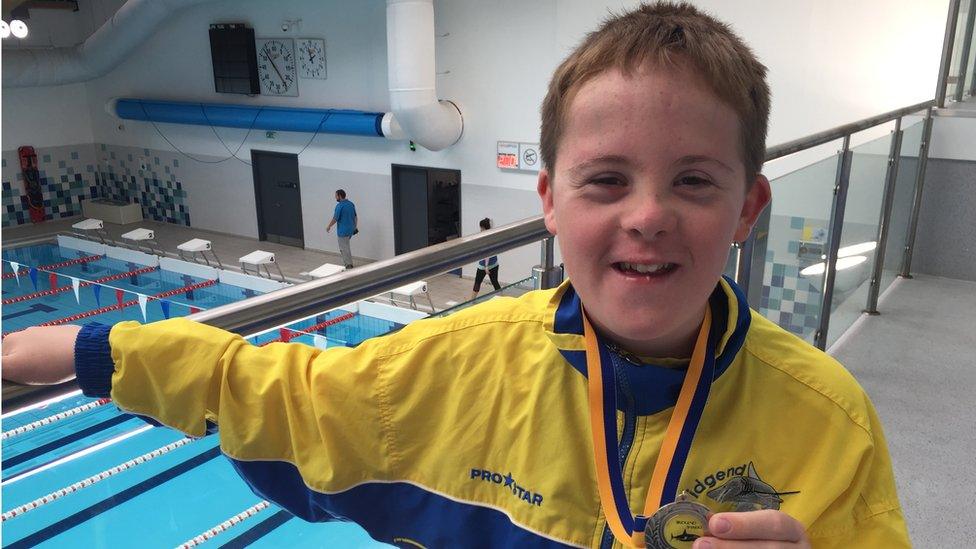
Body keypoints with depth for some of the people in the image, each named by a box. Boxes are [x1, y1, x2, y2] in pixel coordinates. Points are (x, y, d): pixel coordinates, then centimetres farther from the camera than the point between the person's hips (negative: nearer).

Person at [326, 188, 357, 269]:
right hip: (351, 229, 8)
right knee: (345, 247, 21)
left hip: (343, 231, -8)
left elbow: (335, 218, -16)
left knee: (345, 248, 1)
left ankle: (349, 265, 4)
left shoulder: (339, 205, -18)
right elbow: (355, 217, 11)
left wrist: (329, 227, -1)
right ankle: (346, 263, 23)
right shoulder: (351, 204, 6)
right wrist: (355, 227, 21)